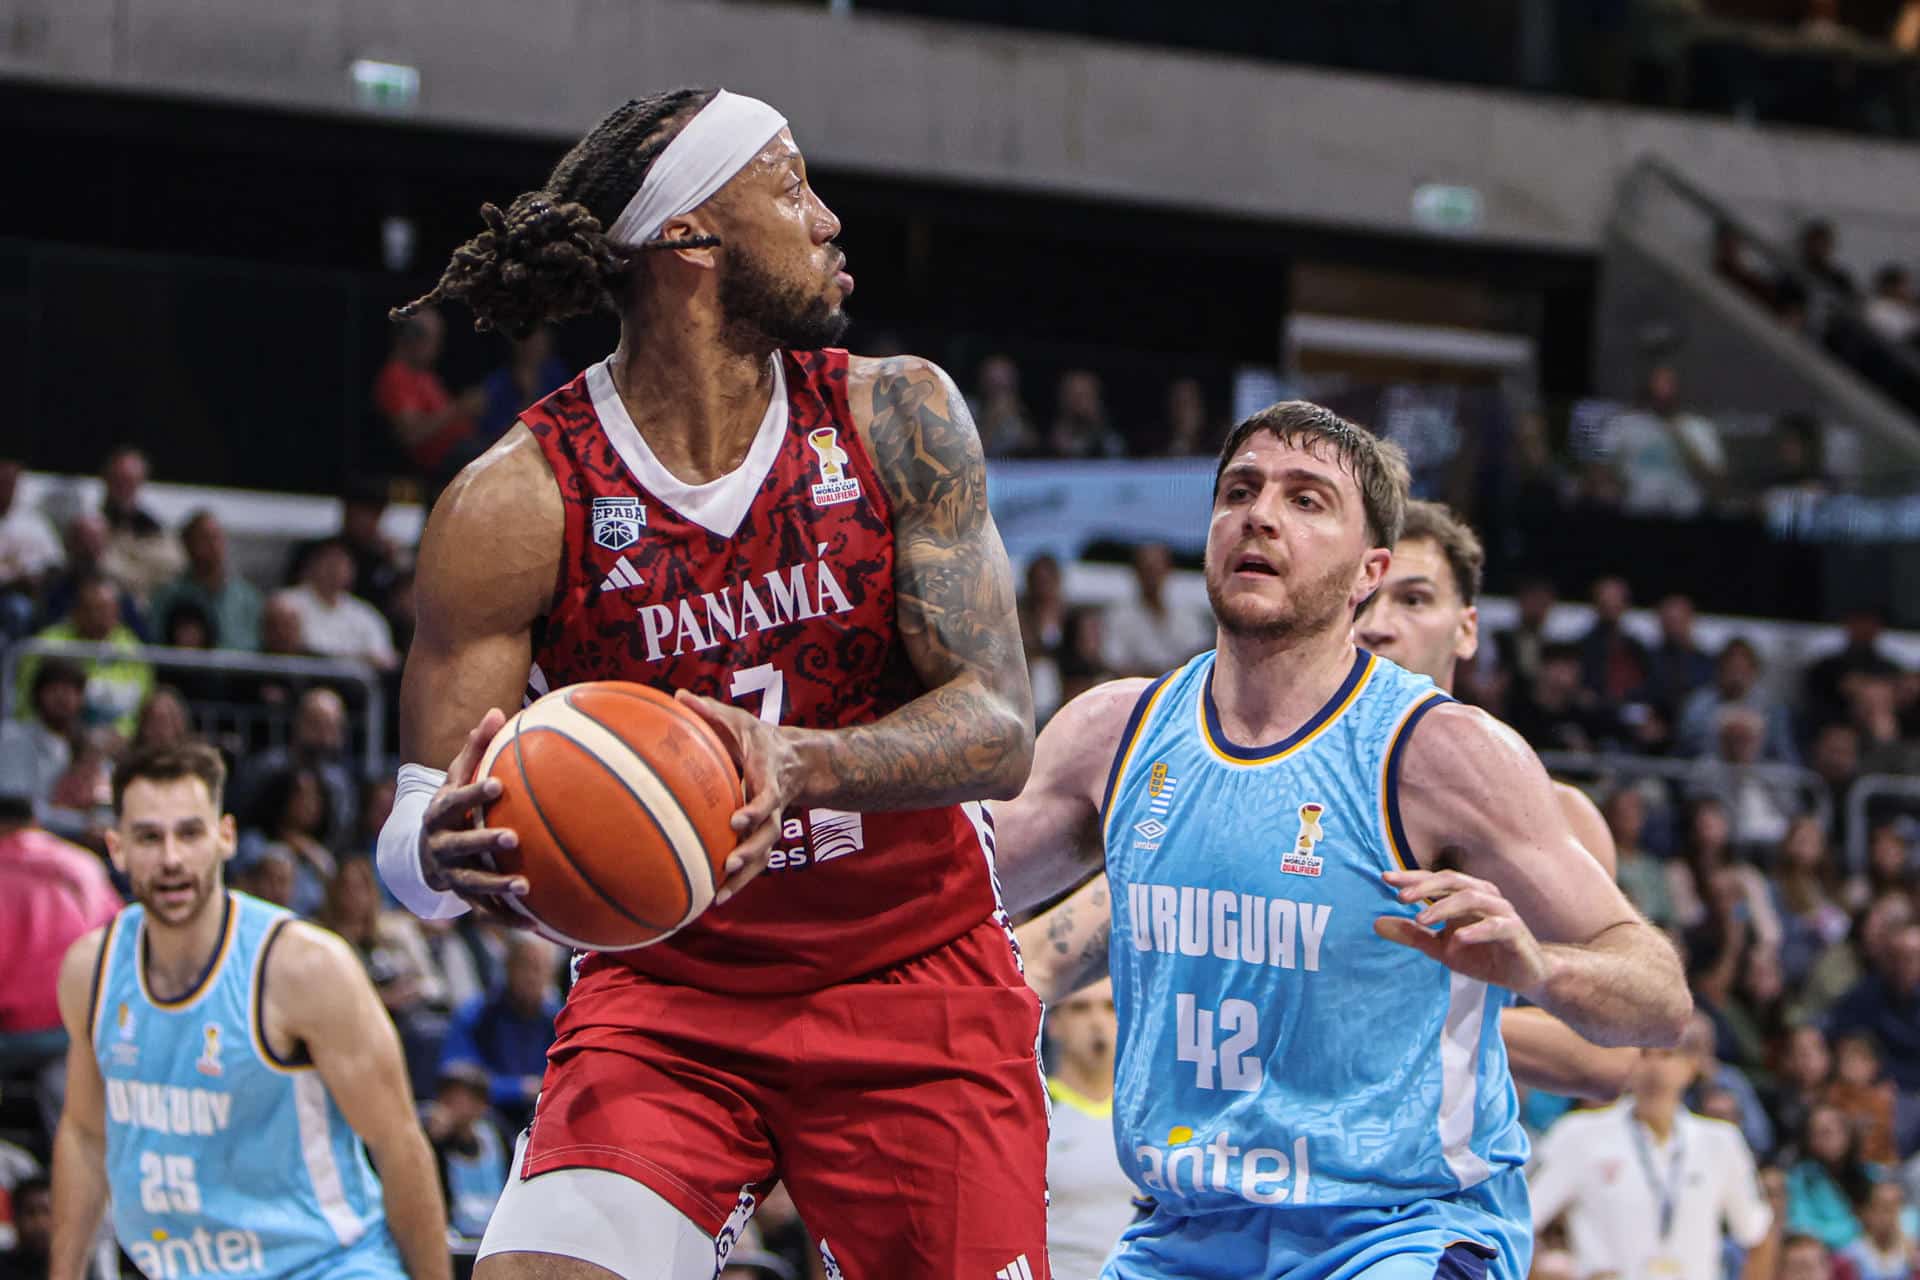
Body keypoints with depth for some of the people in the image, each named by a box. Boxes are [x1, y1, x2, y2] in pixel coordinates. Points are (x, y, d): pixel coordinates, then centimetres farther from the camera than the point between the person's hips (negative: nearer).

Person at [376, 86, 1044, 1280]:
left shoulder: (894, 419, -5)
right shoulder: (516, 503, -11)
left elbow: (1000, 730, -12)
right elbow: (417, 843, -10)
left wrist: (802, 762, -32)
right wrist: (442, 847, -36)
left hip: (918, 979, 2)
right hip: (665, 995, -2)